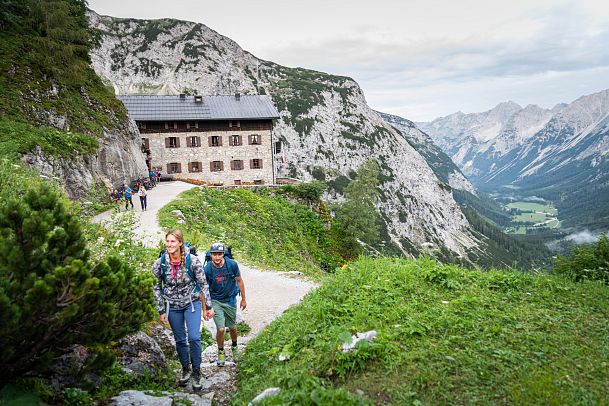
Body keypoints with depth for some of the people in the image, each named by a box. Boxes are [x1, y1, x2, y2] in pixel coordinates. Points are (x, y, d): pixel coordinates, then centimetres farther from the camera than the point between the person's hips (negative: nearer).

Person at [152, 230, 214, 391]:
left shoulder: (193, 261, -17)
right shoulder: (159, 264, -12)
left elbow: (203, 284, -7)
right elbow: (157, 288, 1)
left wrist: (208, 307, -4)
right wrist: (161, 311, 3)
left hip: (192, 303, -2)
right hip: (172, 306, 2)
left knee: (194, 337, -12)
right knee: (180, 340, 11)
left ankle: (196, 372, 8)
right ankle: (185, 369, 33)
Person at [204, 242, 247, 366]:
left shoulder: (232, 264, -18)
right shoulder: (207, 269, -19)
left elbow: (239, 281, -3)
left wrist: (243, 299, 3)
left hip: (230, 300, 1)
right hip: (215, 301, -1)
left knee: (232, 327, 14)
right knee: (221, 329, -9)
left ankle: (234, 346, 43)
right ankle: (220, 352, 18)